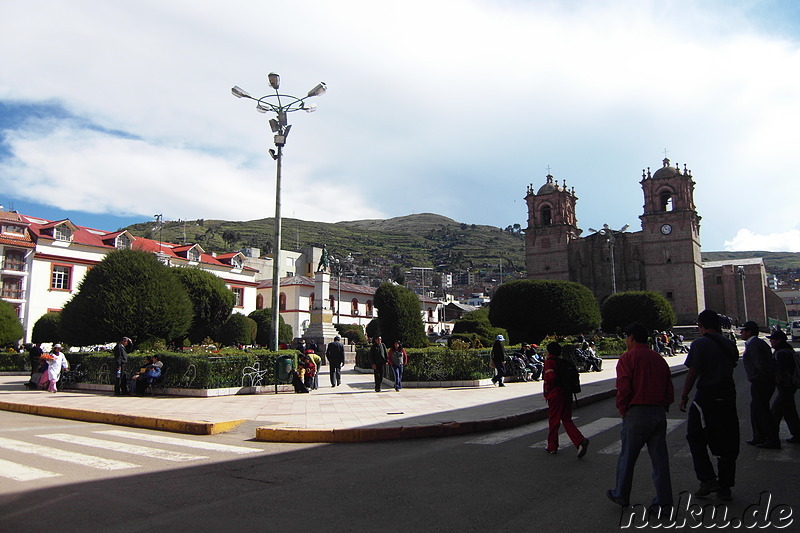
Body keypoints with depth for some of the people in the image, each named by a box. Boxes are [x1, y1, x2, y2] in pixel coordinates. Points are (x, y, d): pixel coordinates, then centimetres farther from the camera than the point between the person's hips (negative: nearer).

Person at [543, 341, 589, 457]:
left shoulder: (549, 361, -10)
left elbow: (550, 377, -24)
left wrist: (547, 391, -10)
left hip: (555, 395, -7)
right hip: (567, 394, 7)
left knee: (553, 421, 5)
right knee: (567, 420, 12)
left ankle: (552, 447, 16)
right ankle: (581, 441, -6)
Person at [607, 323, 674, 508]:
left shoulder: (628, 357, -7)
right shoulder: (659, 359, 12)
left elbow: (623, 388, -15)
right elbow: (669, 390, 12)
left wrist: (622, 410, -3)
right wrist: (662, 407, 17)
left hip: (637, 414, -6)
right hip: (659, 413, 6)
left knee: (627, 457, 9)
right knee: (659, 458, 10)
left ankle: (621, 495, 21)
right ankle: (664, 502, 13)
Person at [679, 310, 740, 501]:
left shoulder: (700, 344, -11)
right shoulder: (729, 344, 8)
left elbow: (692, 373, -14)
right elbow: (731, 368, 13)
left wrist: (684, 397, -6)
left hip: (706, 397, -6)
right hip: (728, 397, 6)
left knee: (696, 439, 8)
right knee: (726, 443, 12)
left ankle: (708, 480, 2)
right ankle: (725, 486, 18)